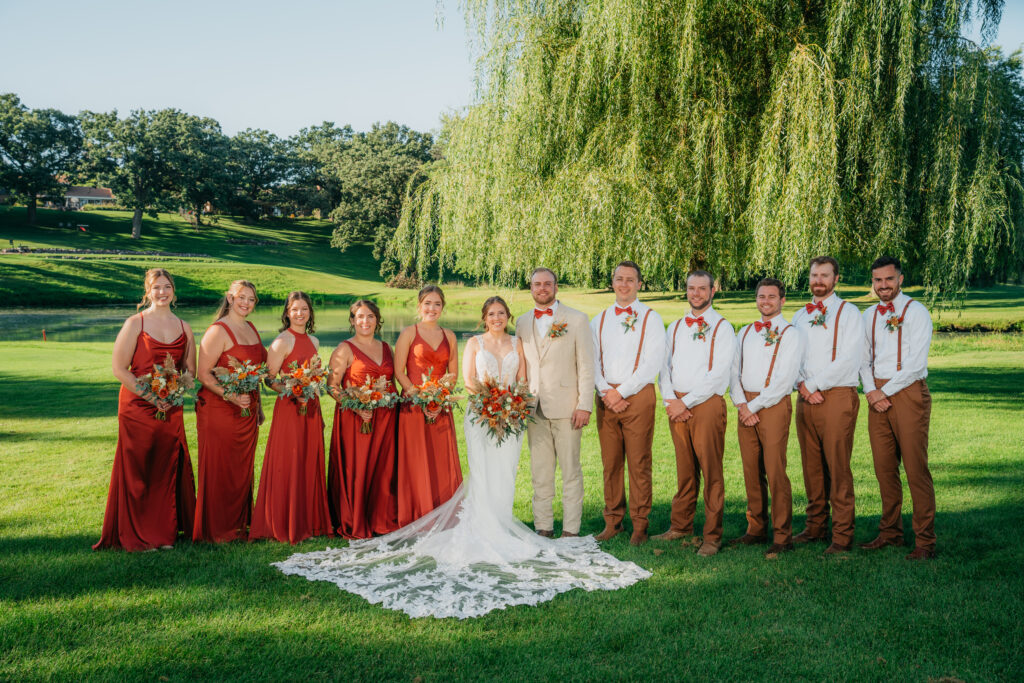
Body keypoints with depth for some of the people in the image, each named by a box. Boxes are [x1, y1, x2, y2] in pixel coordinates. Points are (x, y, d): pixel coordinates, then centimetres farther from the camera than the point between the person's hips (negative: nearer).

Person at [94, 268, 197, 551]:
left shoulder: (183, 327, 10)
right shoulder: (135, 323, -3)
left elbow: (190, 370, 13)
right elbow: (119, 369, -7)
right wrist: (152, 398, -14)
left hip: (171, 409, 4)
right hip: (138, 408, -4)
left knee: (168, 469, 6)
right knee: (137, 471, 0)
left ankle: (164, 532, 17)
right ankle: (136, 536, 11)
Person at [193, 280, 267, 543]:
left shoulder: (251, 328, 13)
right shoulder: (218, 331, -11)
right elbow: (203, 374, -15)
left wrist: (257, 405, 20)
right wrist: (231, 396, -25)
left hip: (247, 410, 8)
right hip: (219, 410, -7)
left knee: (243, 469, 12)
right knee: (219, 469, 0)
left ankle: (239, 523, 23)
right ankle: (216, 530, 10)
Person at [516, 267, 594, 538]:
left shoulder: (576, 319, 2)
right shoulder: (522, 323, 13)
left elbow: (586, 366, -2)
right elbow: (520, 366, 16)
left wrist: (585, 405, -9)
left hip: (566, 406, -3)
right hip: (533, 409, 4)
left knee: (571, 471, 1)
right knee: (540, 472, 7)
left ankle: (571, 529, 8)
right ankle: (543, 528, 15)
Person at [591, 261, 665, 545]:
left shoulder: (651, 319, 3)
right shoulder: (599, 321, 15)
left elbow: (652, 363, -6)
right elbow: (593, 360, 11)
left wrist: (621, 392, -11)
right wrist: (605, 392, -5)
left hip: (637, 396, -3)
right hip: (606, 398, 4)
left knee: (638, 463, -3)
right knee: (610, 462, 6)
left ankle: (640, 525, 4)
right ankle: (613, 522, 14)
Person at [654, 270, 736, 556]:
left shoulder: (722, 327, 0)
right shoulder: (675, 327, 17)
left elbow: (719, 374, -9)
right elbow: (665, 366, 15)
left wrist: (686, 403, -12)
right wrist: (669, 401, -2)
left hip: (706, 404, -5)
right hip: (677, 406, 5)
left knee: (711, 471, -4)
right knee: (684, 470, 11)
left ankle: (712, 536, 1)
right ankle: (681, 526, 21)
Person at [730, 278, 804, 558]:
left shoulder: (790, 334, -1)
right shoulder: (745, 333, 18)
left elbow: (784, 379, -10)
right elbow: (734, 369, 14)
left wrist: (755, 406, -11)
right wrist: (740, 403, -2)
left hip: (773, 406, -5)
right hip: (746, 406, 6)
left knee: (775, 471, -8)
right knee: (751, 471, 7)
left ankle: (782, 537, -2)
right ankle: (756, 529, 17)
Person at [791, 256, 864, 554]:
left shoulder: (848, 312, 1)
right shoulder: (799, 315, 17)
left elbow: (849, 359, -9)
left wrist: (814, 384, -9)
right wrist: (801, 385, -3)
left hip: (837, 396, -5)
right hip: (805, 397, 5)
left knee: (838, 468, -6)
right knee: (811, 466, 7)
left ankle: (842, 535, -1)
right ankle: (816, 526, 17)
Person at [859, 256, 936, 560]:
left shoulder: (916, 312, -3)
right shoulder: (869, 316, 15)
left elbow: (916, 363, -10)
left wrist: (885, 392, -10)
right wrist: (870, 391, 1)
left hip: (907, 392, -5)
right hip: (877, 396, 6)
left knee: (916, 468, -6)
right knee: (884, 468, 7)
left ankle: (925, 541, 0)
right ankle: (890, 532, 18)